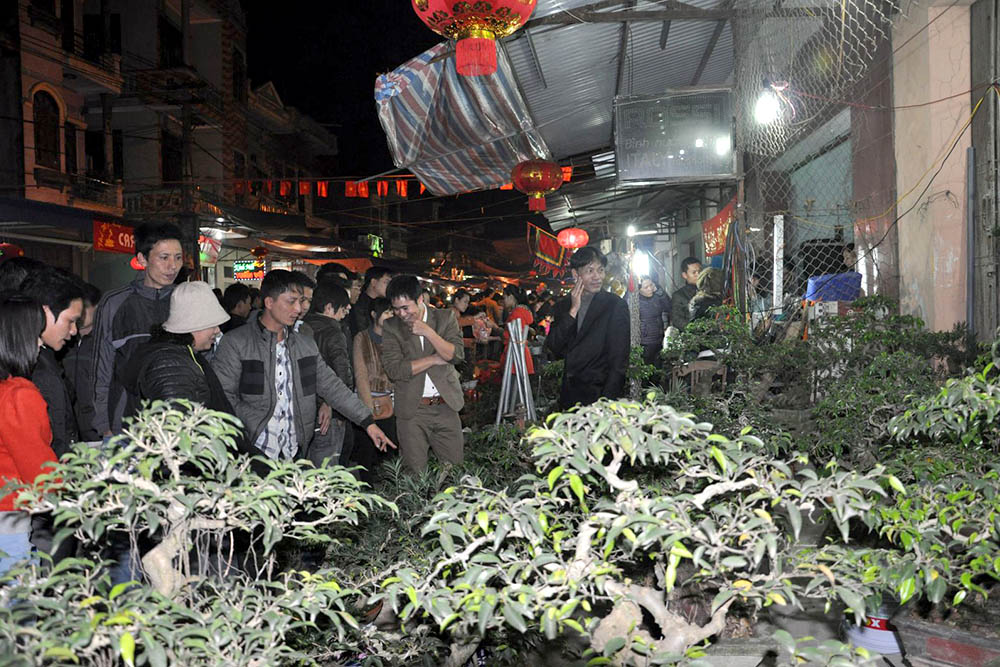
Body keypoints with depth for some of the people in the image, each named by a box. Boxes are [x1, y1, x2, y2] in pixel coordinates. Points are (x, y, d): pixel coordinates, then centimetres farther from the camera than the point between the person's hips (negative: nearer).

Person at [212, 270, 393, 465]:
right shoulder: (235, 343, -4)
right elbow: (223, 397, -8)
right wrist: (255, 423, -16)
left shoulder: (306, 345, 11)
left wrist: (368, 422, 5)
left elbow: (331, 386, 11)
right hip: (254, 452, -4)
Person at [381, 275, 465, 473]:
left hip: (446, 406, 1)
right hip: (411, 411, -1)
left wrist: (428, 332, -15)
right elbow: (394, 369, -10)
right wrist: (435, 359, -9)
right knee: (415, 474, 2)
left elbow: (457, 355, -7)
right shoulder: (391, 327, 1)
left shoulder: (446, 318, 4)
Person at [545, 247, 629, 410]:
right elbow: (553, 348, -2)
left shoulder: (616, 305, -4)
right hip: (569, 394, 4)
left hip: (600, 393, -4)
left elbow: (619, 360, -8)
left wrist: (607, 401, -16)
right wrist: (573, 311, -9)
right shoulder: (563, 306, 9)